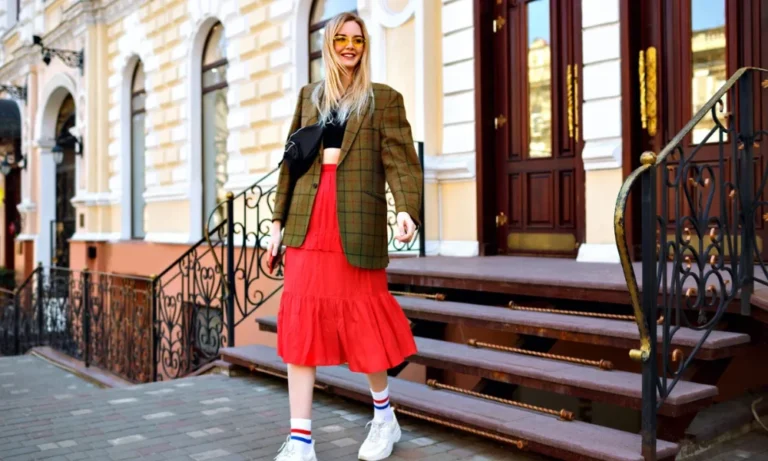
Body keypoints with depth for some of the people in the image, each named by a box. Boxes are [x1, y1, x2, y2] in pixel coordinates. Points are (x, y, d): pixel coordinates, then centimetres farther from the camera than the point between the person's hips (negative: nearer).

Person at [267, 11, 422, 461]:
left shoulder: (384, 98, 5)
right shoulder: (309, 96, 17)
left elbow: (401, 161, -4)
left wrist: (407, 210, -22)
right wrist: (279, 220, 11)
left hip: (357, 221, -3)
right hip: (308, 219, 4)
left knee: (362, 318, 3)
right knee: (301, 319, -2)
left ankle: (384, 414, 28)